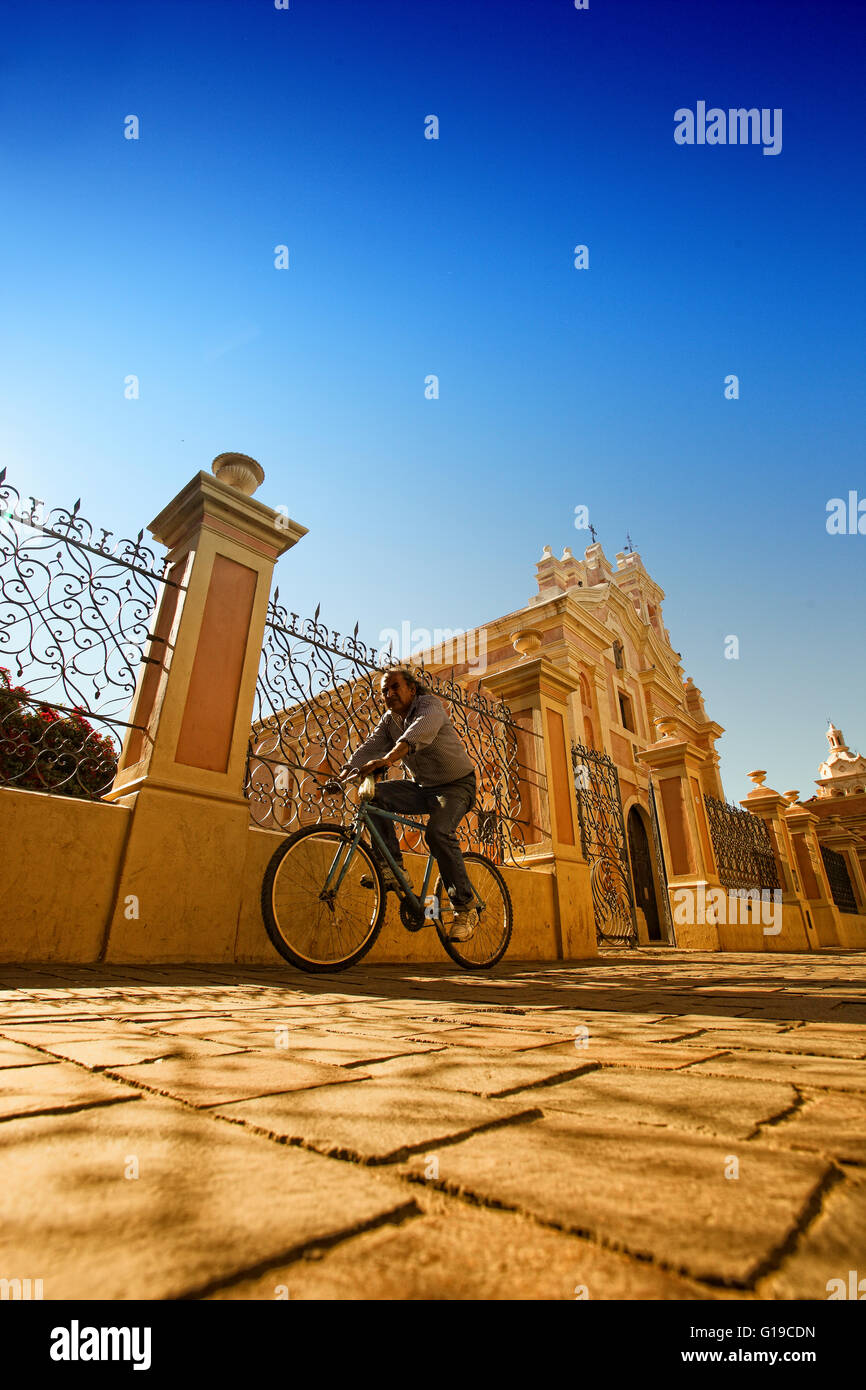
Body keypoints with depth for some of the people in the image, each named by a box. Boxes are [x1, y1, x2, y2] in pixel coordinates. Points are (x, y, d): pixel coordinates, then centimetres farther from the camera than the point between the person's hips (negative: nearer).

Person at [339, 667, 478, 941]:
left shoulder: (430, 705, -17)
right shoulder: (389, 720, 4)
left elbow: (418, 733, -39)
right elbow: (370, 746, -11)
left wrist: (387, 758, -56)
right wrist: (345, 774, -29)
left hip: (456, 785, -6)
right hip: (423, 787, 6)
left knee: (438, 832, -30)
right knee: (375, 794, -16)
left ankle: (466, 910, -15)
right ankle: (391, 867, -11)